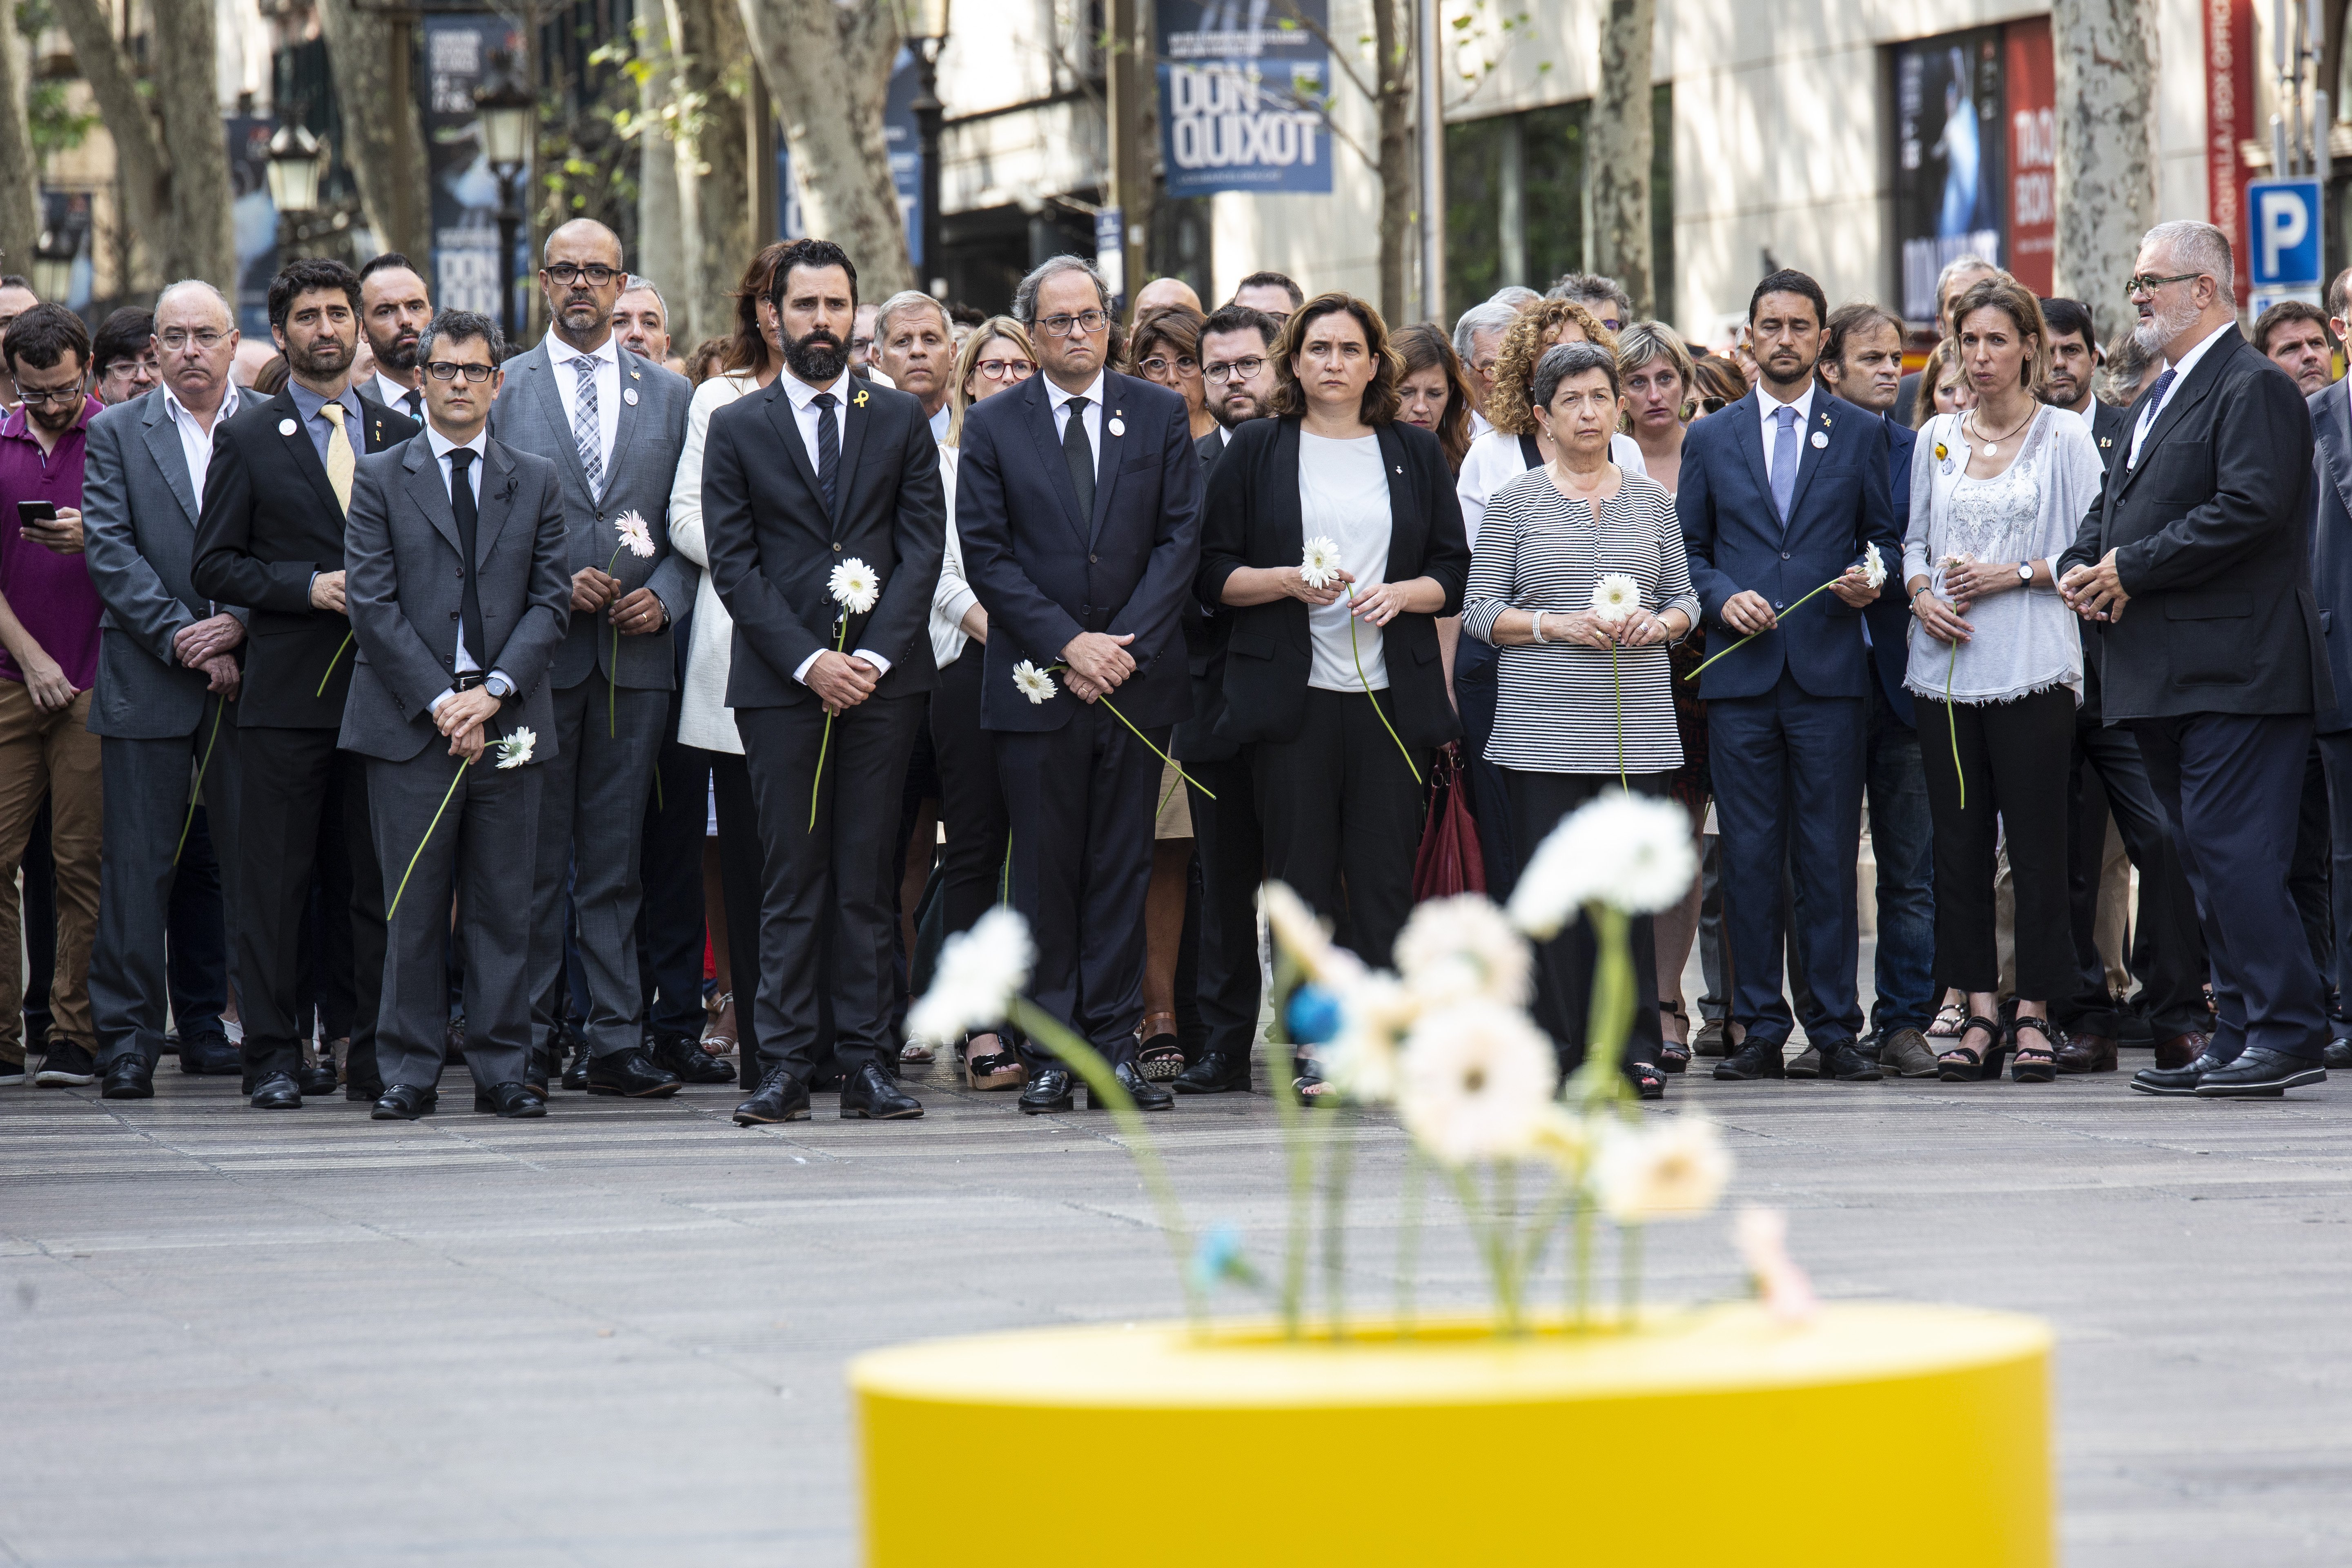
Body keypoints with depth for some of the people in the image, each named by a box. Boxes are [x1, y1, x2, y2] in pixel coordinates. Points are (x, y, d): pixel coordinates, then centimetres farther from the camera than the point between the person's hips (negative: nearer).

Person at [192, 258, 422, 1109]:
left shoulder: (400, 434, 13)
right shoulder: (246, 438, 5)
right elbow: (215, 565, 1)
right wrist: (309, 587, -12)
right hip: (286, 689, -2)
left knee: (375, 880, 3)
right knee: (275, 879, -2)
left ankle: (375, 1053, 8)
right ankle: (273, 1055, 2)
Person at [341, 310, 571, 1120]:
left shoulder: (536, 481, 13)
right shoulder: (380, 479, 7)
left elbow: (551, 601, 6)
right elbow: (372, 603, -1)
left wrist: (493, 691, -8)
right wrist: (441, 701, -10)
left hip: (507, 722, 2)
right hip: (409, 720, -2)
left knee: (504, 904, 2)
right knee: (415, 906, -2)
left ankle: (503, 1070, 7)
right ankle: (410, 1073, 3)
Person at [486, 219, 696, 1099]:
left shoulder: (669, 396, 13)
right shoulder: (502, 390, 6)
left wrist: (663, 595, -5)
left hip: (635, 654, 2)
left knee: (615, 862, 3)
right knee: (533, 863, 0)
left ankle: (613, 1042, 5)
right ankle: (528, 1042, 5)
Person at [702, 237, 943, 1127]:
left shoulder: (902, 422, 11)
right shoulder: (737, 430, 8)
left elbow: (922, 548, 4)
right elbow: (734, 565, 1)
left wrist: (876, 655, -9)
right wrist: (809, 661, -10)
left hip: (883, 678, 1)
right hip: (780, 680, -1)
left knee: (868, 878, 2)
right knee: (791, 879, -2)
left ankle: (867, 1064, 3)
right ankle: (785, 1067, -1)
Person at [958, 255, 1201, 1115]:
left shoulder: (1161, 416, 7)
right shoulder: (992, 426, 4)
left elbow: (1181, 537, 2)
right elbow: (985, 553, -1)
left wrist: (1125, 645, -9)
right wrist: (1068, 644, -11)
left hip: (1137, 677, 1)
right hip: (1035, 682, -1)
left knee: (1123, 871, 3)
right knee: (1043, 873, 0)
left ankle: (1115, 1044, 6)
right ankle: (1050, 1053, 4)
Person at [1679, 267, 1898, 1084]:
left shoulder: (1861, 434, 10)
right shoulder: (1709, 440, 12)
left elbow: (1887, 539, 12)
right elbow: (1688, 550, 13)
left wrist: (1872, 579, -9)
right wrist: (1723, 597, -5)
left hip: (1830, 673, -1)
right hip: (1739, 675, 1)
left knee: (1830, 857, -2)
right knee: (1749, 858, 1)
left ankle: (1836, 1031, 3)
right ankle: (1761, 1031, 5)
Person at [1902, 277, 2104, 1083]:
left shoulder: (2064, 436, 1)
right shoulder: (1936, 438, 13)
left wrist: (2015, 573, -13)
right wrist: (1921, 594, -1)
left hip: (2033, 666, -4)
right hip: (1947, 665, 4)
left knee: (2037, 847, -3)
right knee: (1958, 847, 3)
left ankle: (2034, 1015, 2)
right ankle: (1981, 1012, 8)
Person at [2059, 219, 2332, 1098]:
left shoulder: (2255, 389, -9)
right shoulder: (2161, 397, 22)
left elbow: (2250, 508, -20)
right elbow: (2116, 506, 25)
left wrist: (2131, 569, -16)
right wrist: (2082, 569, 3)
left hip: (2234, 672, -10)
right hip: (2167, 679, 10)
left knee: (2233, 854, -13)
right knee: (2207, 861, 9)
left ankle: (2288, 1035, -10)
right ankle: (2242, 1038, 12)